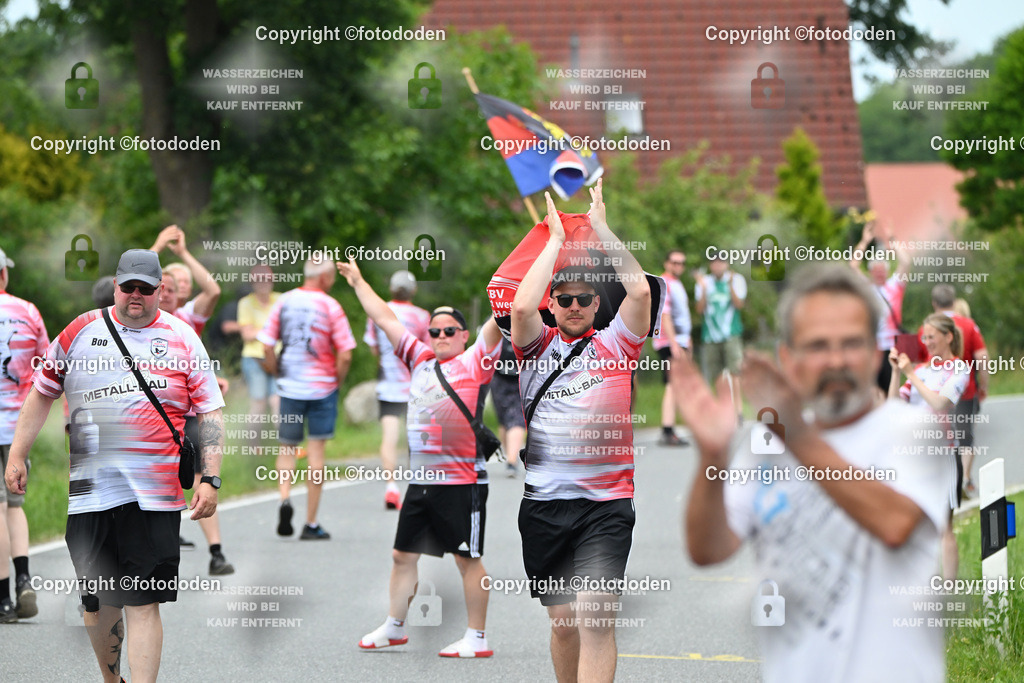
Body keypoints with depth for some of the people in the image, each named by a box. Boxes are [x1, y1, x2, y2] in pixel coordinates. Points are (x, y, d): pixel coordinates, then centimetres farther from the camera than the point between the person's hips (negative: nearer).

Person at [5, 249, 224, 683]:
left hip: (154, 495, -2)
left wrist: (210, 479, -1)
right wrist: (17, 455, 12)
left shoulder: (181, 338, 6)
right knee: (99, 599, 7)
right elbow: (42, 393, 18)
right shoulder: (81, 330, 9)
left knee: (144, 602, -7)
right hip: (88, 487, 2)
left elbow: (211, 413, 8)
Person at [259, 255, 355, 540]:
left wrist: (278, 374, 13)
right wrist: (337, 382, 4)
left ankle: (285, 498, -13)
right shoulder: (330, 306, -8)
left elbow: (267, 347, 0)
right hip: (322, 387, -2)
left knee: (287, 447, 15)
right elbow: (345, 354, -12)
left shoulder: (284, 301, 1)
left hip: (289, 387, 2)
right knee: (316, 451, 4)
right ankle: (311, 524, 5)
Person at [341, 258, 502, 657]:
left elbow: (497, 322, -12)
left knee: (468, 558, -2)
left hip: (462, 482, -7)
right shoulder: (420, 359, 14)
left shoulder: (474, 362, -2)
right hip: (421, 479, 7)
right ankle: (394, 627, 27)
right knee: (403, 554, 14)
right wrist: (358, 283, 26)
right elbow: (385, 319, 21)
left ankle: (478, 638, 4)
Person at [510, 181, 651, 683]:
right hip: (544, 502, 2)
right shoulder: (538, 344, 9)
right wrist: (556, 238, -2)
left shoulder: (615, 343, 7)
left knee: (595, 615, -14)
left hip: (606, 503, -2)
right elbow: (521, 305, -10)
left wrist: (600, 226, 2)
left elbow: (640, 291, -6)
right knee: (562, 618, 8)